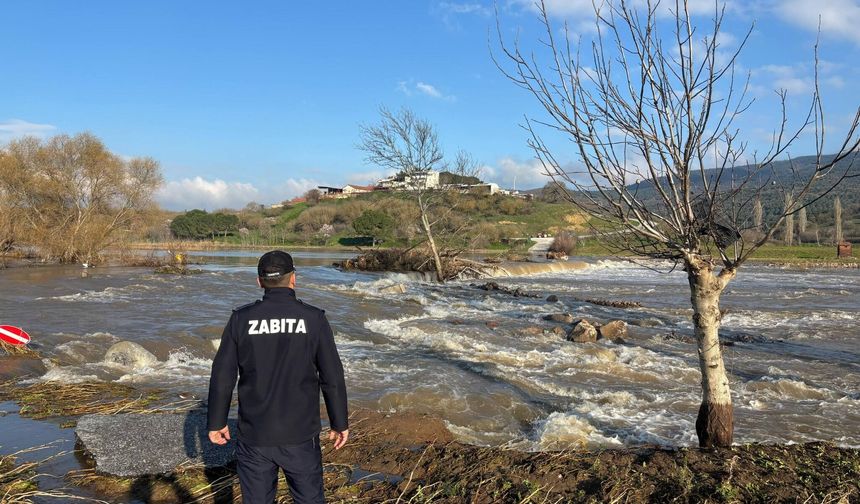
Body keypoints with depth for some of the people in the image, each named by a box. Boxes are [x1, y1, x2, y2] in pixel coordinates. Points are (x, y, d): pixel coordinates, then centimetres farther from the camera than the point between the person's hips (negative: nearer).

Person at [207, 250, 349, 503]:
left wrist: (216, 422, 10)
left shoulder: (241, 318, -6)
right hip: (300, 435, -1)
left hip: (254, 436, 1)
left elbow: (222, 376, -2)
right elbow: (332, 377, -6)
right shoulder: (313, 318, -8)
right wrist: (340, 423, 5)